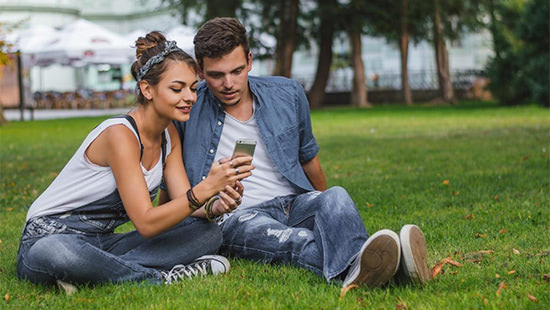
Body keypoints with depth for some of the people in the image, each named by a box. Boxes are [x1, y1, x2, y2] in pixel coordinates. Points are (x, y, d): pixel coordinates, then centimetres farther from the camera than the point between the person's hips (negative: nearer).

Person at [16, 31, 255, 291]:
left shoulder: (169, 135, 5)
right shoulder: (120, 134, -21)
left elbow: (184, 205, 0)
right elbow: (146, 223, -25)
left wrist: (215, 206, -23)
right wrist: (206, 188, -36)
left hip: (102, 243, 8)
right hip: (48, 238, -7)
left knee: (207, 233, -9)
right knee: (53, 253, -44)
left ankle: (100, 272, -21)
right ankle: (163, 277, -27)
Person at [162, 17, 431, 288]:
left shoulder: (287, 95, 9)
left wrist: (326, 209, 37)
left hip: (295, 204, 3)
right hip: (236, 217, -3)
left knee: (335, 196, -32)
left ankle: (357, 271, -65)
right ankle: (350, 268, -69)